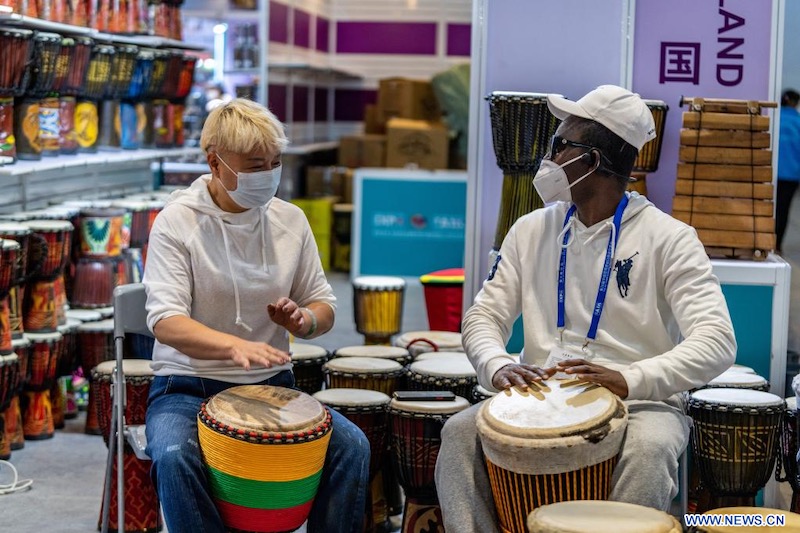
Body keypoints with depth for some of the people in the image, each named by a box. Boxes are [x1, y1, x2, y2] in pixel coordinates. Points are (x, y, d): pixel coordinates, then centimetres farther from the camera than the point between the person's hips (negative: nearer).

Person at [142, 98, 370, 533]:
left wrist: (303, 320, -13)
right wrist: (234, 345, -38)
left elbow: (323, 307, 13)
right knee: (174, 455, -34)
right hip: (189, 386, -3)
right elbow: (165, 321, -19)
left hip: (271, 384, 4)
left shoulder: (290, 219, 5)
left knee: (351, 445, -19)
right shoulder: (177, 220, -8)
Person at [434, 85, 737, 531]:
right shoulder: (532, 230, 9)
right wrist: (498, 367, -18)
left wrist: (630, 380, -33)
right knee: (461, 433, -21)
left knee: (649, 449, -36)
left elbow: (717, 342, -17)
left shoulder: (668, 239, -7)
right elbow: (485, 315, 7)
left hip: (638, 402, -4)